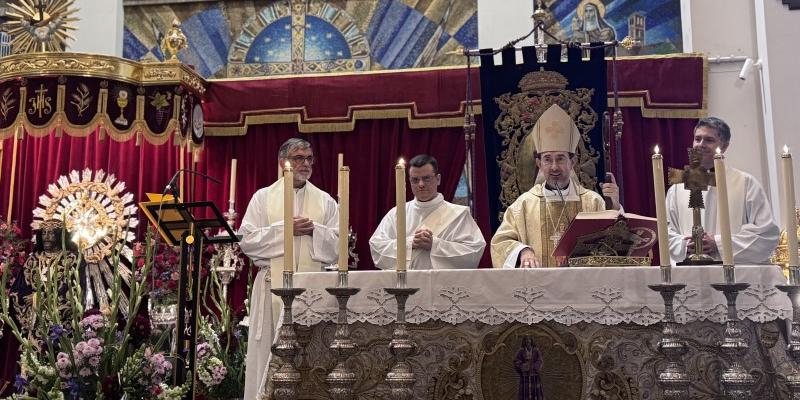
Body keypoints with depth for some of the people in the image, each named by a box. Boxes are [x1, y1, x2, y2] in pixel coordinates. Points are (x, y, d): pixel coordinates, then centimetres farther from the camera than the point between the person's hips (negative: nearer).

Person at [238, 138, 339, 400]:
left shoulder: (325, 201, 11)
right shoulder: (263, 197, 7)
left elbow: (339, 245, 5)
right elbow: (246, 241, -2)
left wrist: (314, 230, -11)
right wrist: (284, 229, -10)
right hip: (273, 284, -1)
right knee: (269, 353, 0)